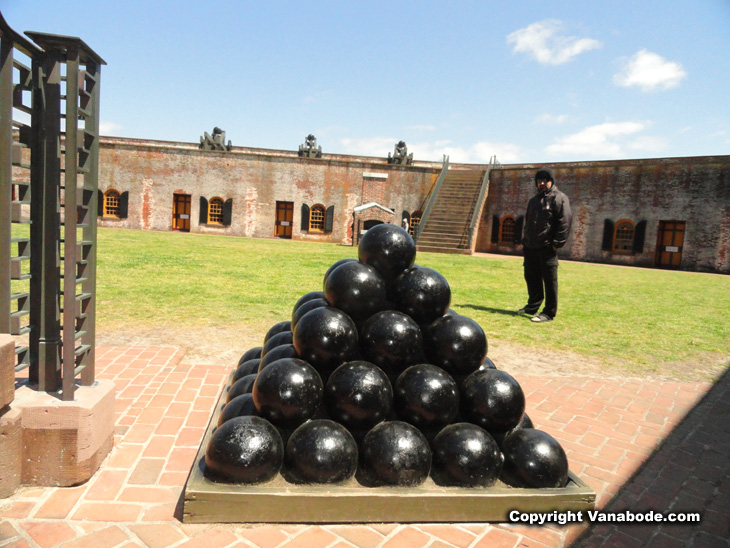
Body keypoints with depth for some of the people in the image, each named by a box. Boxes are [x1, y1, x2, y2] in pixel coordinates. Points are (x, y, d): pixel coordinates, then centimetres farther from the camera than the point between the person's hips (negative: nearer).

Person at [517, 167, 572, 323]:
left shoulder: (559, 198, -4)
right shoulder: (534, 200, 20)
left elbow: (565, 222, -11)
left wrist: (557, 243, -16)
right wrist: (525, 241, 17)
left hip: (547, 247, -8)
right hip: (531, 246, 8)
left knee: (549, 279, -4)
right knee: (531, 277, 13)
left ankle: (549, 313, 1)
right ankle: (532, 307, 27)